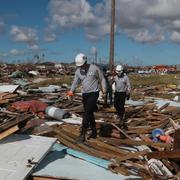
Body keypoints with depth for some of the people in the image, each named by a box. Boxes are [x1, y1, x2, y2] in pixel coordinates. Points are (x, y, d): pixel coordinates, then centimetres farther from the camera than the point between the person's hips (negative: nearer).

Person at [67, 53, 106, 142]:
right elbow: (75, 82, 5)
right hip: (84, 94, 6)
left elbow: (102, 78, 1)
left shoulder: (94, 68, -10)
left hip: (94, 93, -5)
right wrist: (71, 91, -12)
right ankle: (94, 131, 26)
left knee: (87, 112, -14)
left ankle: (82, 134, -11)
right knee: (89, 113, 12)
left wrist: (104, 88, -6)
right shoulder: (78, 71, 3)